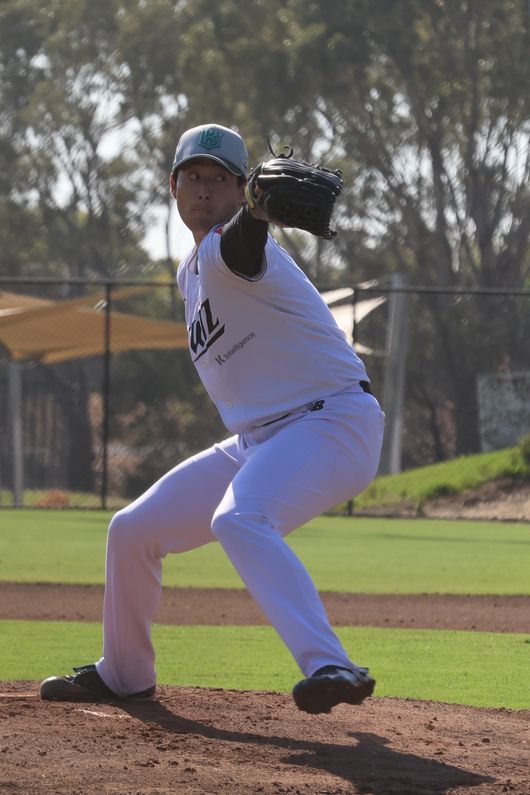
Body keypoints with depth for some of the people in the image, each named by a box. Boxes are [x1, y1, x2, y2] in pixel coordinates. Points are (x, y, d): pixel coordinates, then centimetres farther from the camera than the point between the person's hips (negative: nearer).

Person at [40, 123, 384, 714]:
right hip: (257, 439, 10)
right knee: (132, 531, 13)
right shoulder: (190, 271, 14)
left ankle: (330, 667, -48)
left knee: (239, 520, -37)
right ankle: (123, 673, 34)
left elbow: (238, 250, -43)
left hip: (333, 423, -10)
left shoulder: (228, 251, -16)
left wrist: (257, 216, -65)